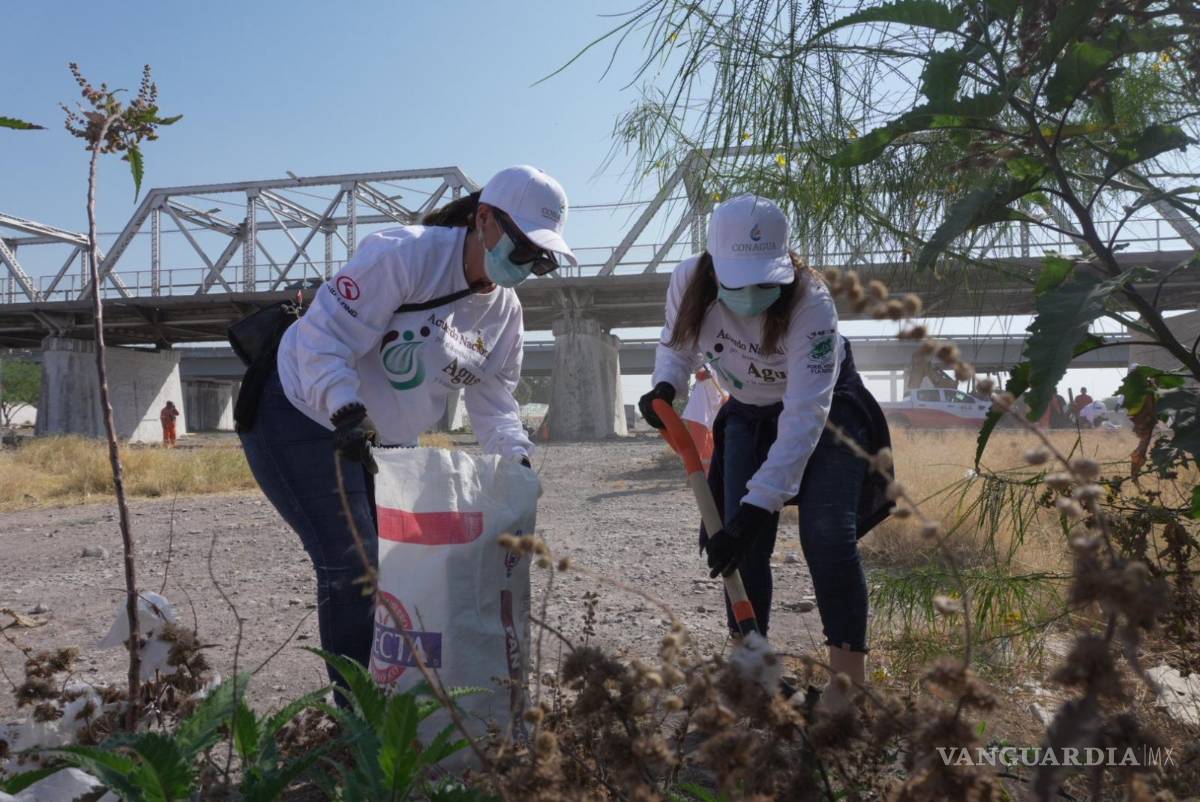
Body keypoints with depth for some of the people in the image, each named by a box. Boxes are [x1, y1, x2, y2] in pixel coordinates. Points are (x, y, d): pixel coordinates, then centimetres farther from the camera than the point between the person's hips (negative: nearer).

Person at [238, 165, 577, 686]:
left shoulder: (504, 312, 0)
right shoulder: (403, 254, -24)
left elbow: (492, 400, 2)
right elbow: (326, 335, -28)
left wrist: (516, 456, -15)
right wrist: (347, 413, -41)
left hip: (384, 441, 8)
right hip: (304, 414, -8)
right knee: (352, 566, -14)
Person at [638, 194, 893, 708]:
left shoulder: (810, 303, -37)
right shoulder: (688, 283, -24)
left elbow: (804, 415, -40)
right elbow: (678, 342, -2)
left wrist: (757, 506, -46)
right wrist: (665, 387, -25)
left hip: (825, 407, -4)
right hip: (750, 413, 4)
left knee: (828, 538, -17)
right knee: (742, 541, -3)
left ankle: (849, 681, -6)